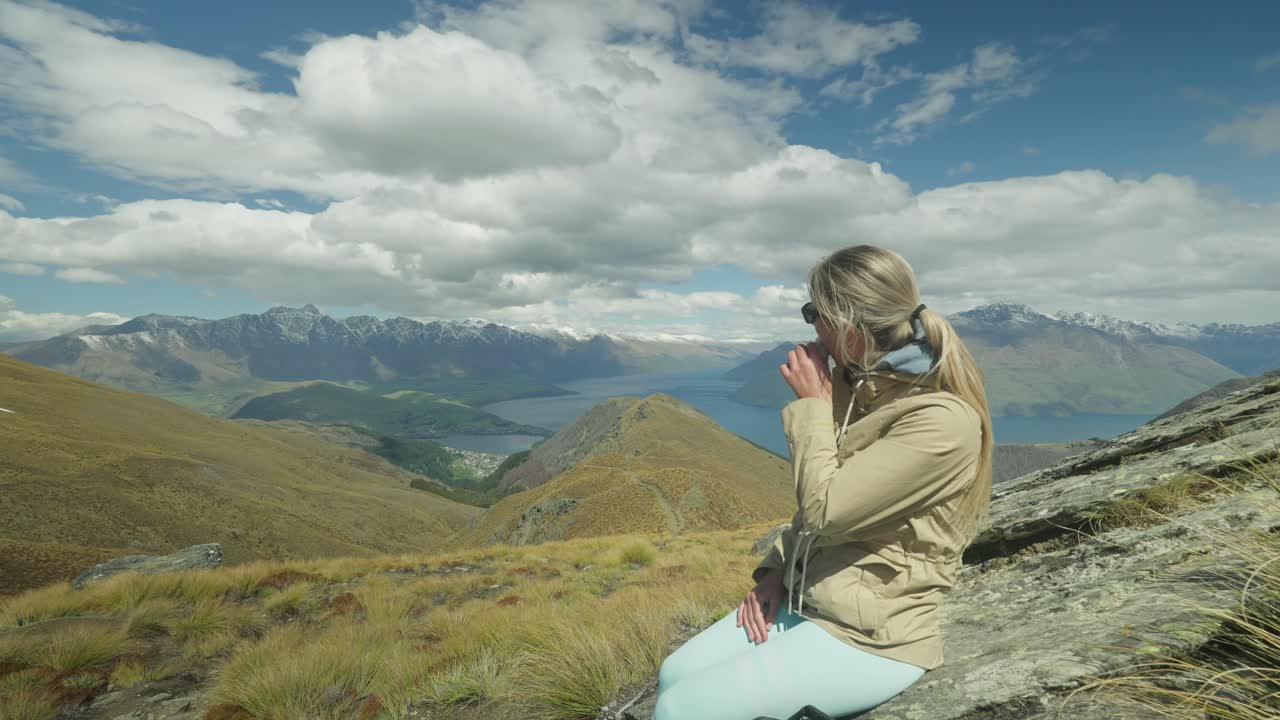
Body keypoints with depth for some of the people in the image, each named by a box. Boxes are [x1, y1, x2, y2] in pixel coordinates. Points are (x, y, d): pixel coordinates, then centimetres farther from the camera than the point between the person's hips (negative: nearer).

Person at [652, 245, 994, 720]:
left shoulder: (941, 420, -23)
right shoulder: (858, 387, 4)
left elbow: (824, 508, -25)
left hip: (870, 638, -8)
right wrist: (775, 571, 2)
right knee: (674, 677, 3)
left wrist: (811, 404, -14)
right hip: (801, 601, 8)